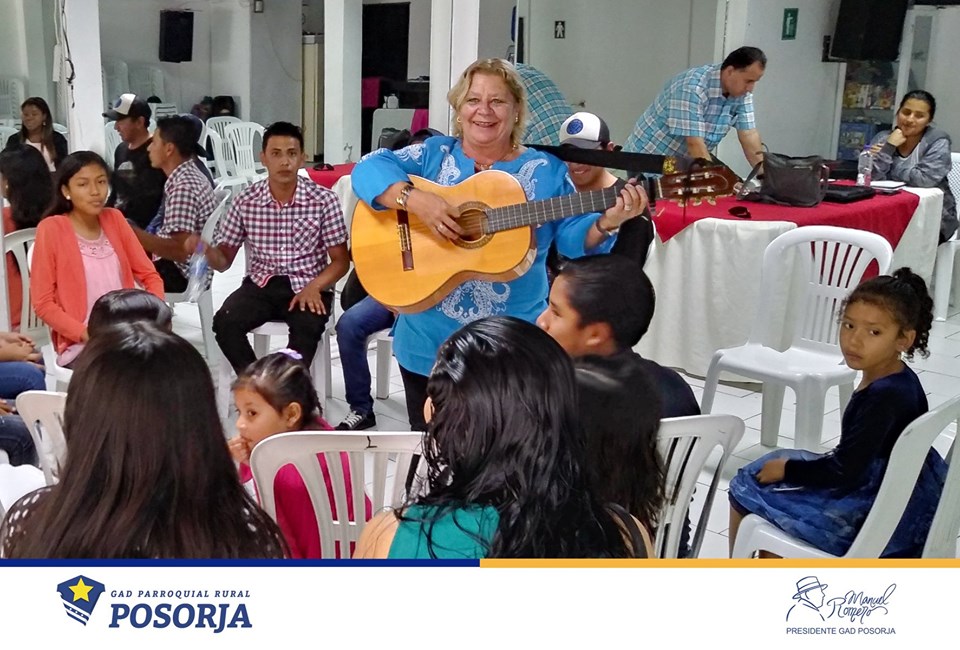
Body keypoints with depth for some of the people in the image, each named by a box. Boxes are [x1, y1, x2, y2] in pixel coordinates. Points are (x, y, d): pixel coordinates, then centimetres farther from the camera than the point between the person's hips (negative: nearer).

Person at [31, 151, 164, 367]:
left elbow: (150, 275, 11)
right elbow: (43, 303, -5)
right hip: (79, 345, -4)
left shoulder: (114, 219, 10)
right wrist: (87, 334, -17)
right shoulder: (51, 229, -4)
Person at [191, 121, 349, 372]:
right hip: (261, 284, 2)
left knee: (306, 328, -34)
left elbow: (340, 261, 0)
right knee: (224, 322, -25)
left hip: (308, 286, -2)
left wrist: (314, 287, -20)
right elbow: (224, 260, 8)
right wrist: (205, 249, -16)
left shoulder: (324, 200, -4)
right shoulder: (246, 201, 1)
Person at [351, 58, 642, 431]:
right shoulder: (434, 155, 3)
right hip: (428, 338, 1)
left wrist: (605, 223, -23)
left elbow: (574, 237, -2)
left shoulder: (546, 171, 2)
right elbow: (368, 169, -8)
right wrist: (416, 200, -24)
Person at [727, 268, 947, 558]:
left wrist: (787, 469, -11)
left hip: (875, 516, -9)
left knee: (746, 489, 1)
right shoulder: (900, 381, 0)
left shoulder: (885, 397, -27)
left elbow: (845, 471, -25)